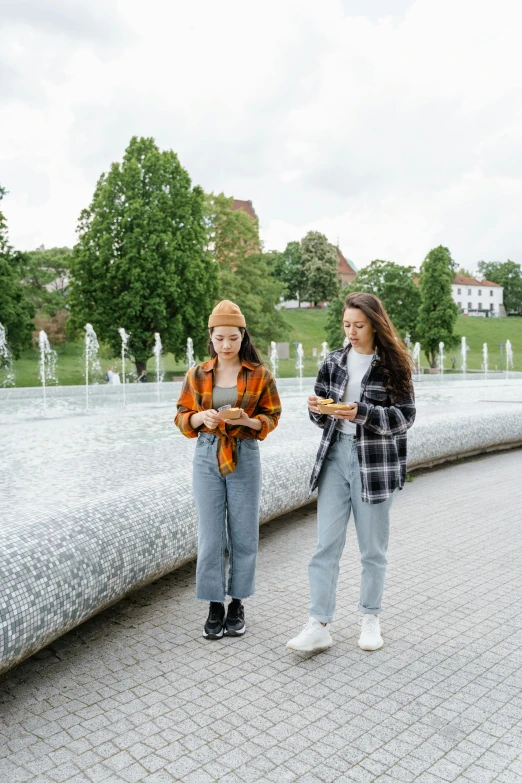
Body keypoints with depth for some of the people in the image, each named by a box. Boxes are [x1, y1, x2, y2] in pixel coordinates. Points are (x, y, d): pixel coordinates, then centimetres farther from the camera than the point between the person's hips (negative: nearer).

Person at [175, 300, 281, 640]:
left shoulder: (260, 374, -1)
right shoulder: (198, 374, 3)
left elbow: (272, 417, 2)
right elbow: (182, 416, 7)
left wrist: (248, 420, -18)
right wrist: (201, 417, -15)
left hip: (244, 457, -1)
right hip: (207, 456, 1)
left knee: (244, 535, 6)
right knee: (210, 536, 4)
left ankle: (237, 604, 23)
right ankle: (215, 606, 20)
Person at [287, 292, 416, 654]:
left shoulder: (393, 364, -4)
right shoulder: (334, 361, 7)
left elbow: (405, 416, -8)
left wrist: (363, 413, -22)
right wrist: (317, 409, -11)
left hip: (376, 462, -3)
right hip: (336, 454, 3)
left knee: (373, 547, 10)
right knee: (326, 544, 0)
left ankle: (370, 618, 28)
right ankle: (319, 626, 7)